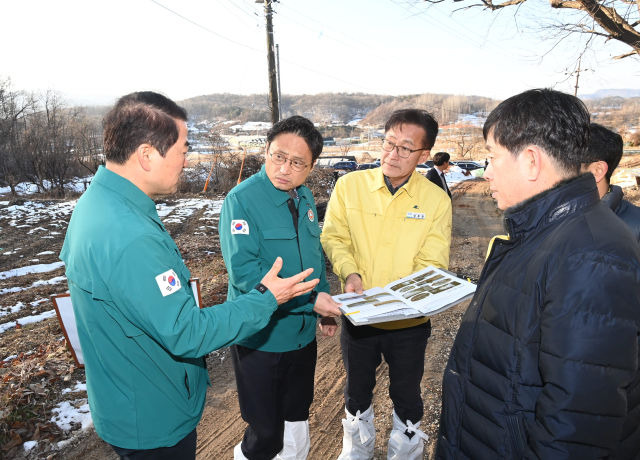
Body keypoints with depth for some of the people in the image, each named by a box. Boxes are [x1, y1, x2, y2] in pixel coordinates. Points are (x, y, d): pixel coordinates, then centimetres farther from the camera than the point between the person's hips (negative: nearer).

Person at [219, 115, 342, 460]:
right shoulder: (242, 199, -20)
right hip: (261, 338, -6)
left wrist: (326, 303, 11)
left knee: (297, 422, 25)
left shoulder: (305, 197, 3)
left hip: (303, 333, 7)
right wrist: (310, 300, -27)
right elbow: (243, 271, -27)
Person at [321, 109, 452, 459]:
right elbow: (334, 237, -2)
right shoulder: (349, 186, -7)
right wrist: (349, 273, -20)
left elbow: (432, 264, -10)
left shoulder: (437, 199, -9)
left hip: (409, 320, -1)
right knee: (357, 389, 24)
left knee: (407, 395, 20)